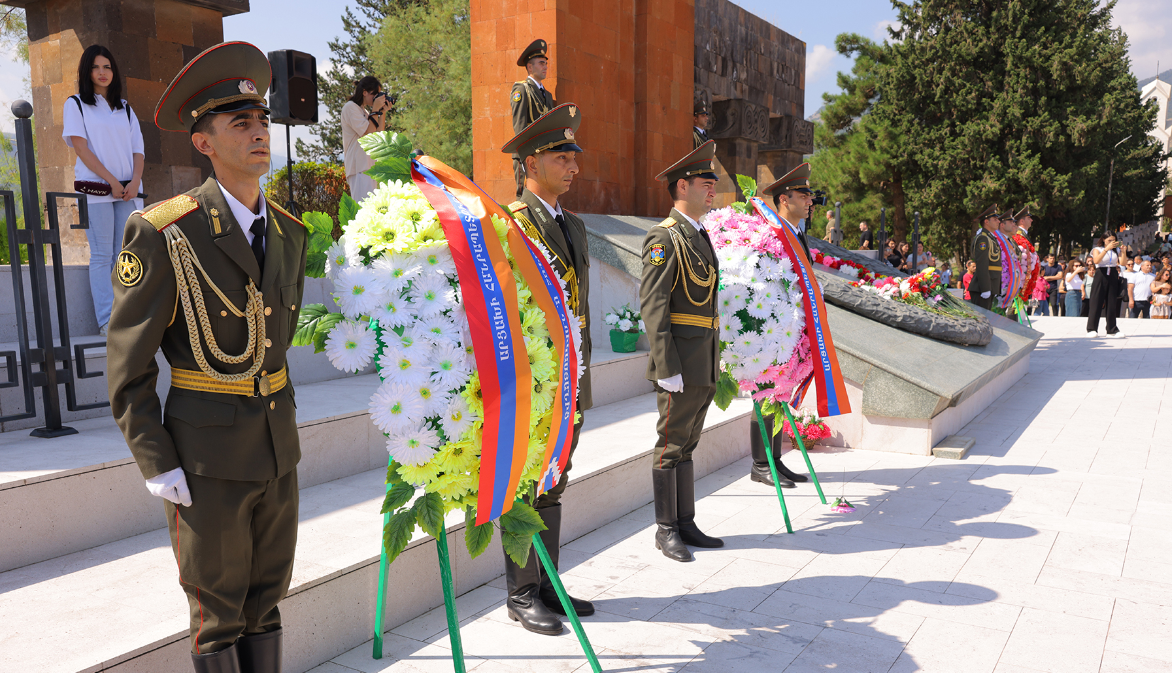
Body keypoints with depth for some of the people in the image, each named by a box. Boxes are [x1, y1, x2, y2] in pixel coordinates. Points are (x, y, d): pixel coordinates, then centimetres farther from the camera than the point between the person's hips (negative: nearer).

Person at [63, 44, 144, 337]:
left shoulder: (125, 109, 20)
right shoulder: (76, 104, 9)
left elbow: (137, 150, 12)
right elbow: (81, 147, -2)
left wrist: (135, 181, -6)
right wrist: (112, 180, -11)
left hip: (128, 189, 3)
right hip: (95, 188, -3)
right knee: (102, 256, -8)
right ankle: (107, 321, -11)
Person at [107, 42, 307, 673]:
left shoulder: (289, 231, 5)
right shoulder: (163, 234, -13)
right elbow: (128, 365, -10)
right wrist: (156, 464, -12)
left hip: (278, 446, 6)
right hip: (207, 455, -5)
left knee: (266, 597, 18)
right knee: (217, 616, 10)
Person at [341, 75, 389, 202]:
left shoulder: (364, 111, 24)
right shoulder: (350, 107, -2)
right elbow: (368, 134, -12)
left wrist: (383, 112, 12)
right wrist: (375, 110, -6)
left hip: (370, 166, 9)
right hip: (359, 167, -9)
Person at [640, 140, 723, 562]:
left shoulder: (701, 235, 17)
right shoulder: (664, 237, -11)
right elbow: (652, 305, -18)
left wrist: (714, 359, 18)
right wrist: (667, 368, -21)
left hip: (705, 363, 9)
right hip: (680, 360, -9)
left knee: (687, 444, 15)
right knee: (671, 446, 2)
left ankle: (686, 524, 25)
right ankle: (666, 530, 15)